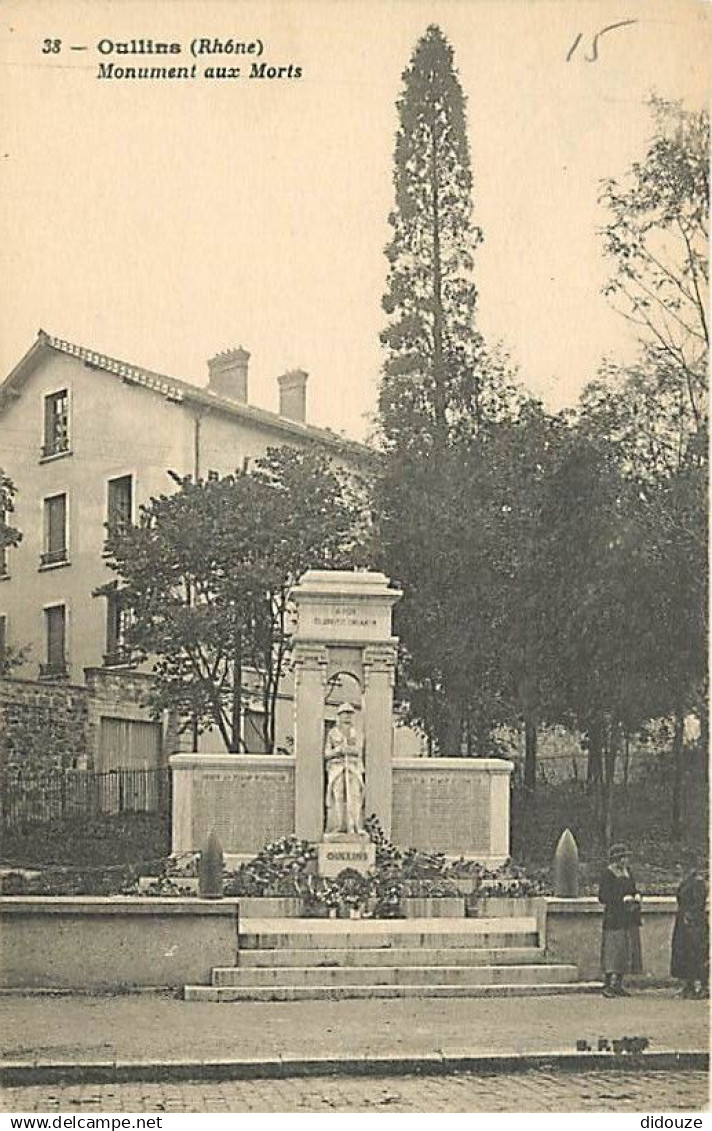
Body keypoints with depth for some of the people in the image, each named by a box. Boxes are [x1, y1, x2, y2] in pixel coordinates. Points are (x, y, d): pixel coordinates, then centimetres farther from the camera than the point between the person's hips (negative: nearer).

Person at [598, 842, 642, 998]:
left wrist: (636, 896, 0)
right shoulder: (608, 874, -8)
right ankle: (607, 985, -4)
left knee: (627, 951, 8)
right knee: (613, 950, -8)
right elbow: (602, 896, -12)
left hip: (629, 918, 8)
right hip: (614, 917, -8)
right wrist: (622, 899, -19)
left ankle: (618, 985, 15)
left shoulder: (627, 872, 13)